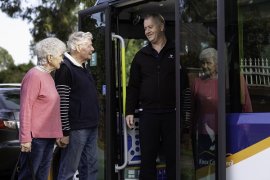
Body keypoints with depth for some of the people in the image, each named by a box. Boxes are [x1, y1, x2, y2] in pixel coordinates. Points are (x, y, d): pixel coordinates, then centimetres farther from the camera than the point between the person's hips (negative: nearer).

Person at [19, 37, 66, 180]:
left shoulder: (48, 76, 15)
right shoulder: (34, 76, -13)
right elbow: (25, 108, -16)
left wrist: (58, 133, 17)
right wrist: (25, 138, -20)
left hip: (48, 136, 9)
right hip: (36, 137, -9)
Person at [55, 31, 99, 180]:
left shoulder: (83, 68, 17)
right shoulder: (65, 69, -12)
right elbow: (62, 103, -17)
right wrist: (64, 131, -19)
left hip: (91, 128, 9)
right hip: (76, 129, -9)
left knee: (90, 168, 11)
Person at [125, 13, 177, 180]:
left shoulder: (176, 52, 3)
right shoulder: (141, 56, 11)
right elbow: (133, 86, 11)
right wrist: (130, 111, 4)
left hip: (172, 113, -2)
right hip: (148, 114, 2)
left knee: (173, 157, 4)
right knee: (147, 158, 6)